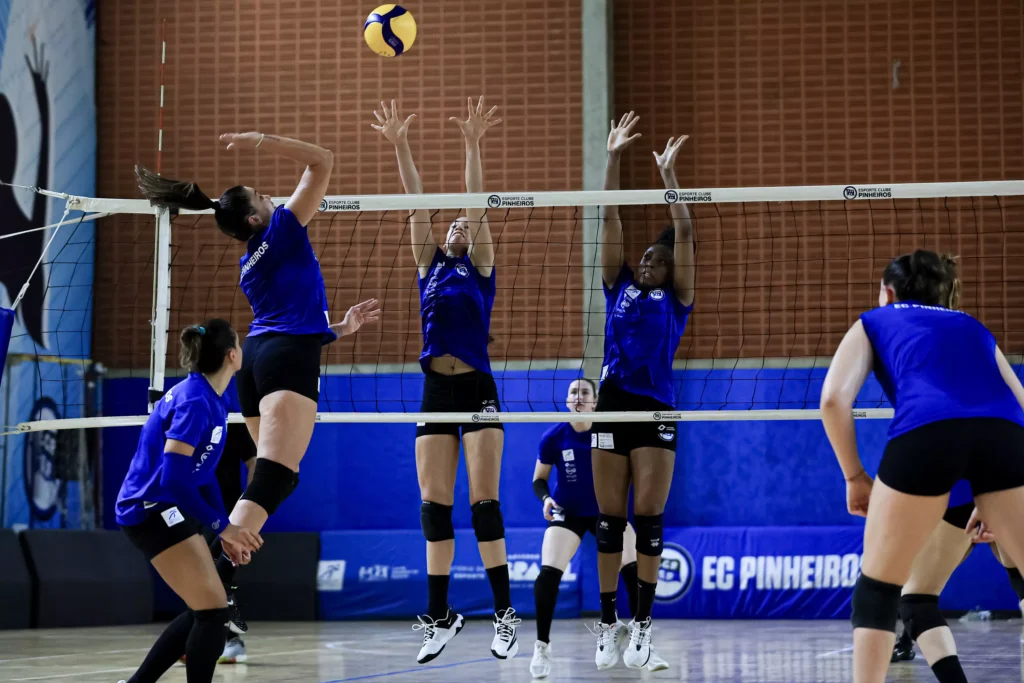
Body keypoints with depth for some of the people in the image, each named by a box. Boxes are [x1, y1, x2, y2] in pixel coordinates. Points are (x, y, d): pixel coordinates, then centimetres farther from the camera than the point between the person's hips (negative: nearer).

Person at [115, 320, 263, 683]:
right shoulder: (195, 402, -21)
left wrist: (226, 530, 16)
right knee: (213, 611, -10)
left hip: (169, 510, 10)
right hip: (152, 509, -10)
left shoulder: (209, 398, 10)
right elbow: (173, 478, -26)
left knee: (204, 611, 13)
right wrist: (221, 526, -21)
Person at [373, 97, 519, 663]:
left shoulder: (481, 268, 7)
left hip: (477, 389, -4)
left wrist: (472, 146, -14)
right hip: (435, 391, 4)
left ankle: (505, 614, -5)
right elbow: (417, 204, 7)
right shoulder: (429, 266, 16)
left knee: (484, 500, -8)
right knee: (434, 505, 1)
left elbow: (477, 205, -4)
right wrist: (400, 146, -1)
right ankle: (439, 617, 6)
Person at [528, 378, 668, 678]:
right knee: (549, 572, -19)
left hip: (606, 511, 1)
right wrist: (546, 498, -22)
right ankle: (542, 646, -2)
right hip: (567, 513, -1)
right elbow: (539, 479, -2)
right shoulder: (554, 437, -13)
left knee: (636, 571, -14)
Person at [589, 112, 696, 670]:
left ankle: (642, 624, 3)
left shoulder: (676, 297, 7)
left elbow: (685, 234, -1)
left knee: (648, 519, -4)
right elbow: (610, 219, 8)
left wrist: (668, 175, -2)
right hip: (612, 407, 2)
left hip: (656, 411, -2)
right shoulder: (619, 284, 12)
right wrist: (613, 158, 3)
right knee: (609, 519, 2)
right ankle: (607, 624, 7)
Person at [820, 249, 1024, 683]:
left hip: (925, 432, -2)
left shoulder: (874, 322, 29)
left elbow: (834, 399, 12)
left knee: (877, 587, 15)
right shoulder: (973, 328, 38)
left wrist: (855, 476, 21)